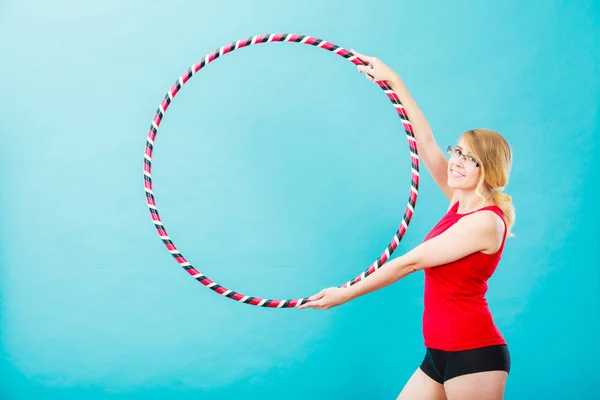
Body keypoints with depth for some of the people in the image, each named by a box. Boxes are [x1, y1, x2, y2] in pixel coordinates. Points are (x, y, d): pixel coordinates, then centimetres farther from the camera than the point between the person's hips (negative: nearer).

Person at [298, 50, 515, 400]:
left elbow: (410, 262, -15)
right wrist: (395, 82, 11)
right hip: (441, 353, 8)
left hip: (474, 356, -8)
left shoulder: (485, 221, -16)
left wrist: (345, 294, -12)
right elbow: (426, 141, 9)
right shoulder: (462, 203, 7)